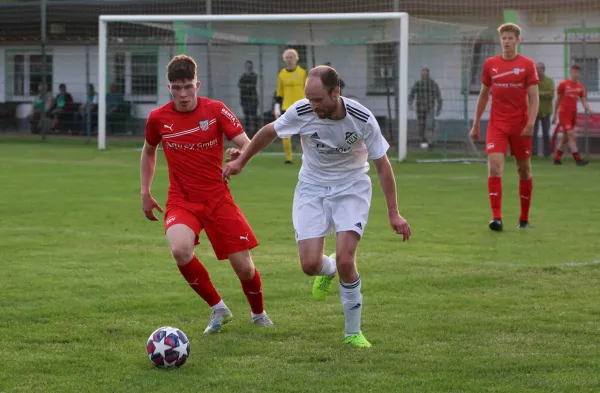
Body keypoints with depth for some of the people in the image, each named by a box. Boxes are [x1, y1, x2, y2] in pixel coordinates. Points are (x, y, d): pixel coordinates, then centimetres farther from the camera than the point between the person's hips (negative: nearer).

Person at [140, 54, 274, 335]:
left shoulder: (216, 110, -7)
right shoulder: (158, 118, -2)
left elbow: (247, 145, -11)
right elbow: (149, 151, 18)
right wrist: (145, 192, 14)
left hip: (218, 198, 0)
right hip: (181, 200, 0)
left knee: (244, 267, -3)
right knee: (181, 251, -31)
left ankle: (259, 314, 32)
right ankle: (218, 308, -7)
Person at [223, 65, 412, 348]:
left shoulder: (362, 119, -22)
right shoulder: (301, 112, -19)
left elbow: (382, 166, -10)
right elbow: (269, 132, 3)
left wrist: (393, 213, -10)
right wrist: (240, 161, 12)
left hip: (351, 189, -2)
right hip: (311, 189, 2)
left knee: (345, 261, -18)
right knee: (310, 265, -11)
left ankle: (353, 332, 1)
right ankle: (328, 270, 29)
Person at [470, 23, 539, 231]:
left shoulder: (527, 65, -2)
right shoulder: (490, 64, 5)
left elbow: (534, 97, -5)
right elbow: (483, 95, 14)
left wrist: (531, 122, -19)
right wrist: (476, 124, 13)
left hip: (520, 126, -1)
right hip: (497, 125, 1)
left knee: (524, 170, 7)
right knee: (494, 166, -15)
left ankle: (524, 218, 22)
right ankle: (496, 218, -19)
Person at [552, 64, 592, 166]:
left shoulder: (580, 87, 5)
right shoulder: (563, 84, -4)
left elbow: (583, 100, 2)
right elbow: (558, 100, 2)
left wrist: (588, 109, -20)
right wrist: (555, 115, 5)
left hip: (573, 114, 5)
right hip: (563, 113, -5)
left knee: (565, 137, 11)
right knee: (571, 135, -14)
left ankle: (557, 158, 22)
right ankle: (578, 159, -19)